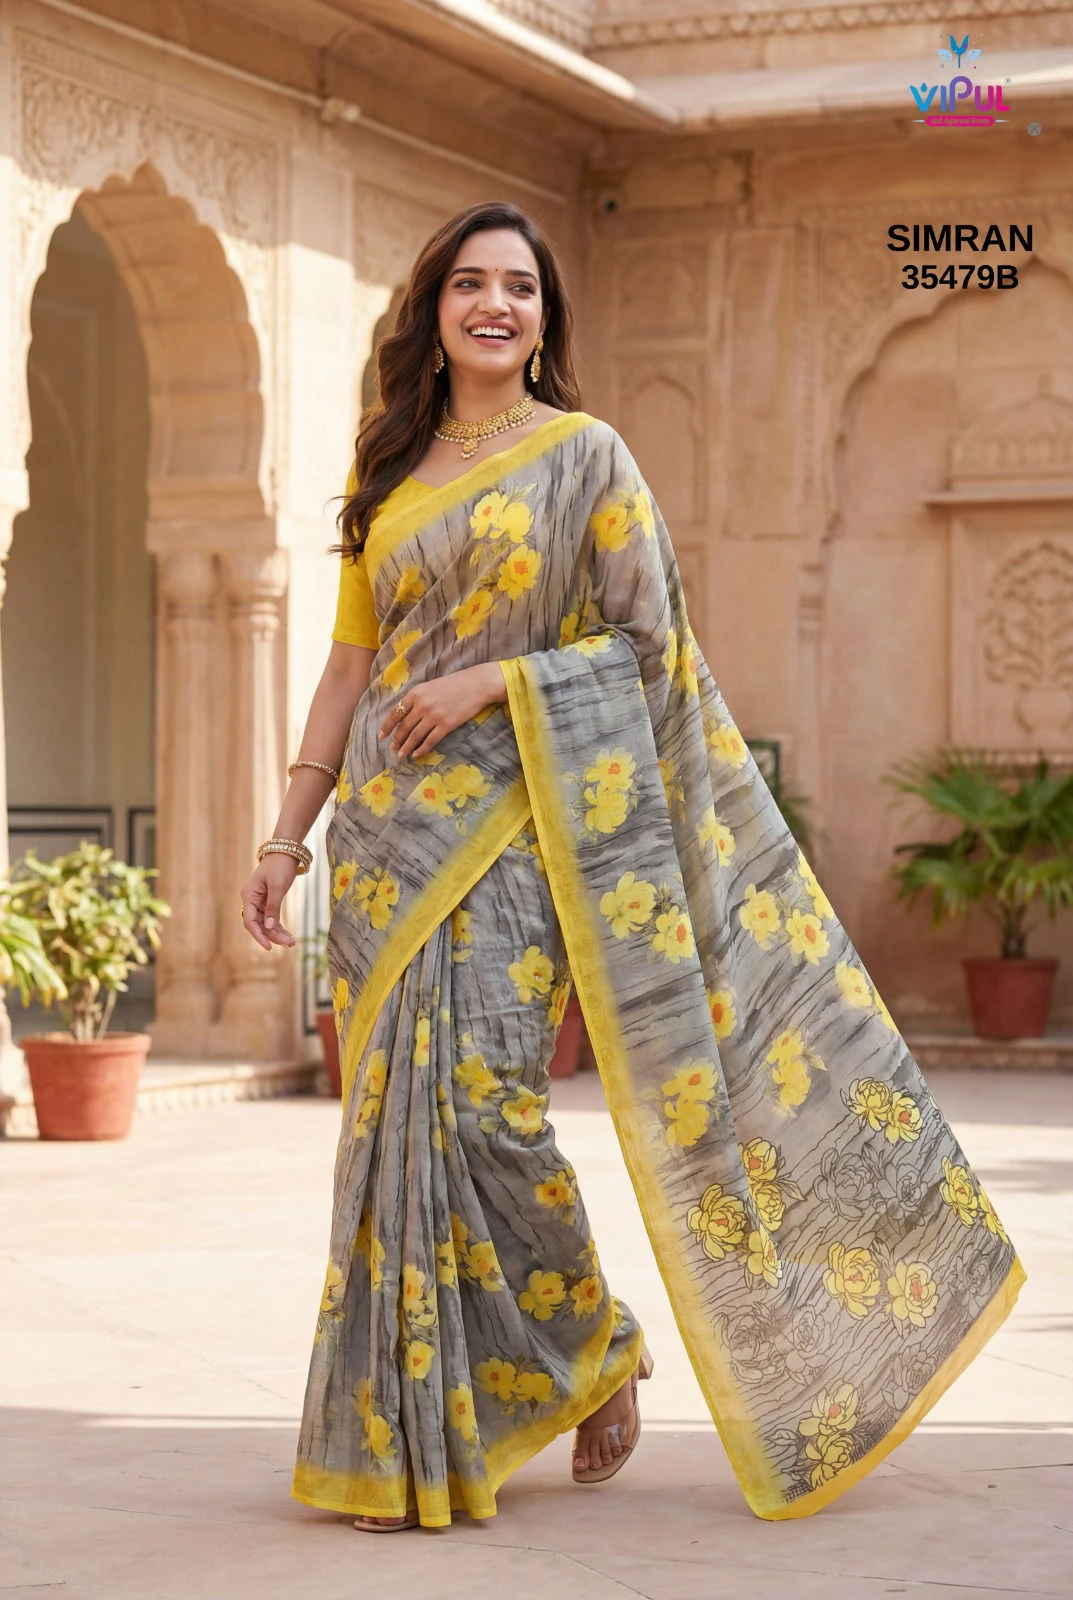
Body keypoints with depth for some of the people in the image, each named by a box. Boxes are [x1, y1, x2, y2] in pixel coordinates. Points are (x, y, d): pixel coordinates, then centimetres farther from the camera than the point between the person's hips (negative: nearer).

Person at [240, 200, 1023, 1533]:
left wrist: (492, 680, -14)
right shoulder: (388, 471, 14)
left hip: (505, 823, -5)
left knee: (478, 1100, -13)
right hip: (387, 826, 5)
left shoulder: (586, 456, 1)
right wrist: (286, 834, 10)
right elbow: (350, 666, 15)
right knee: (399, 1114, 2)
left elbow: (647, 645, -2)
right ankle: (402, 1440, 13)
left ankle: (591, 1348, 11)